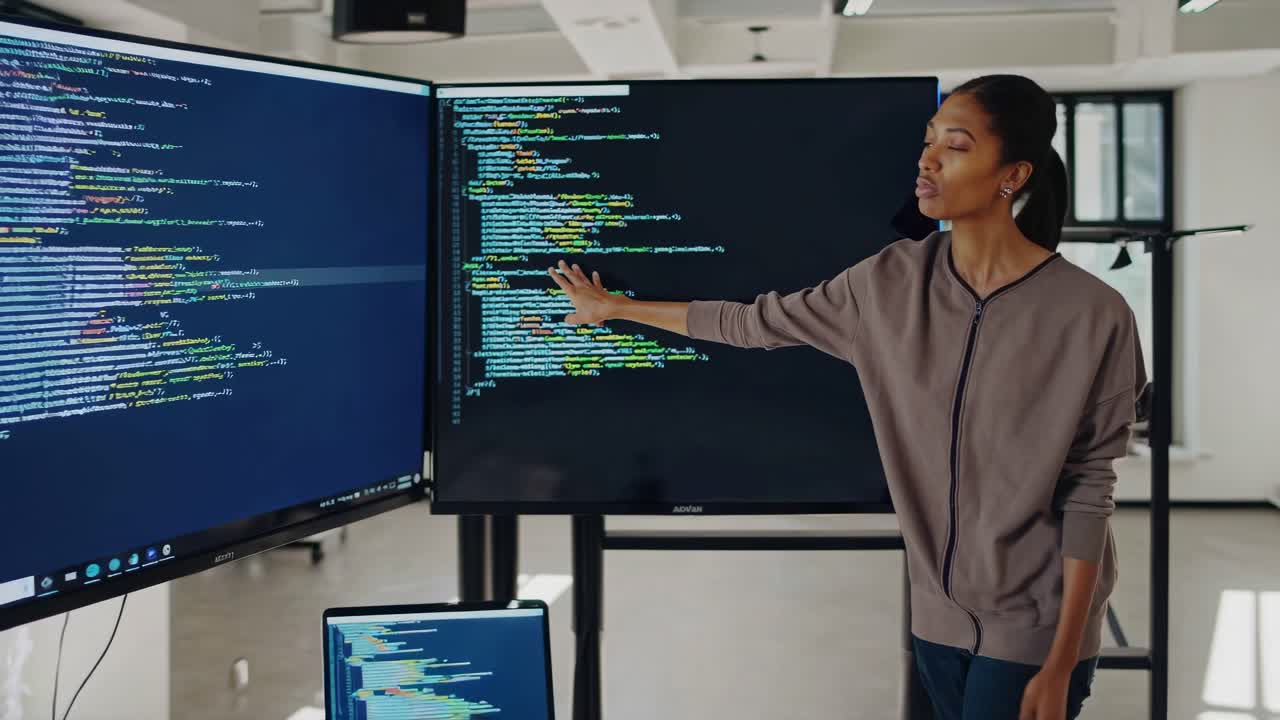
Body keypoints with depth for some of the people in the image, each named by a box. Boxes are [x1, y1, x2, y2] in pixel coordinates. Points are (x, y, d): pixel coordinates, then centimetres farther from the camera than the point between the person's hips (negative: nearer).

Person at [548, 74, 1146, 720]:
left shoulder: (1090, 315, -17)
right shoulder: (891, 282, -4)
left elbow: (1088, 494, -13)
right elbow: (758, 324, 6)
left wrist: (1060, 667, -12)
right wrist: (615, 307, 14)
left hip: (1033, 626, -4)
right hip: (940, 611, 4)